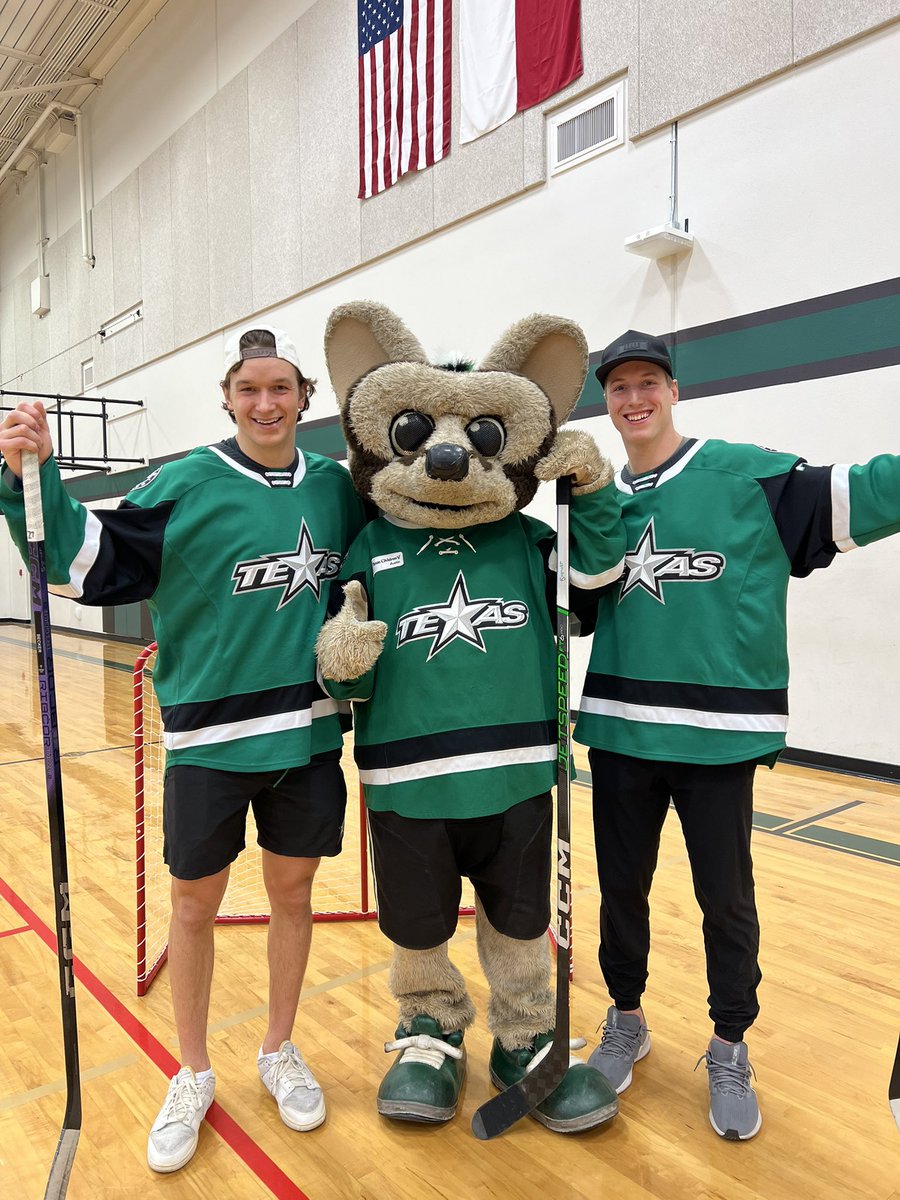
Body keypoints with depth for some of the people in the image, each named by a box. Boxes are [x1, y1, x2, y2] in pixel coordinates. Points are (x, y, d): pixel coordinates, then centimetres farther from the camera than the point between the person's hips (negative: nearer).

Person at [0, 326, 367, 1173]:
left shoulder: (336, 486, 4)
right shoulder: (187, 484, -7)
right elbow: (88, 559, -10)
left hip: (308, 731, 3)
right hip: (208, 732, -2)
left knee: (292, 890, 14)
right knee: (194, 903, 10)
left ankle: (279, 1054, 38)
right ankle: (193, 1077, 34)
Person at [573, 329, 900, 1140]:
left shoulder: (748, 475, -4)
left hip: (719, 732, -3)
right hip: (620, 730, 4)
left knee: (726, 899, 11)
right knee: (621, 887, 16)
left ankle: (730, 1050, 34)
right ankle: (626, 1022, 39)